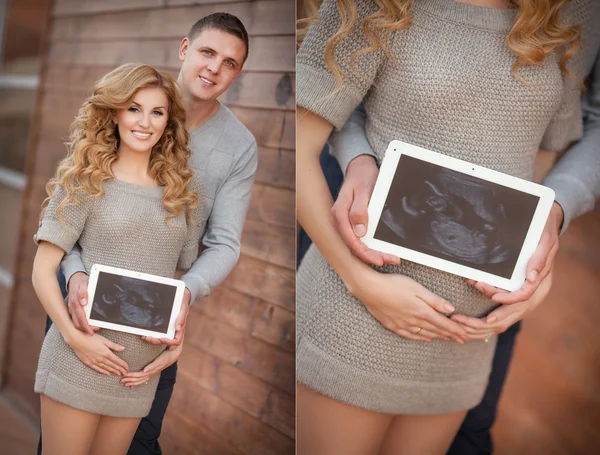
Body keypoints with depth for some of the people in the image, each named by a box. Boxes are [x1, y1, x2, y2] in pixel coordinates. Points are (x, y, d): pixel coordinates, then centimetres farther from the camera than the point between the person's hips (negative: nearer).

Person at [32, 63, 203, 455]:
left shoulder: (186, 189, 8)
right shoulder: (84, 180, -1)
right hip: (79, 360, -3)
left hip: (141, 370, 3)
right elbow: (43, 269, -4)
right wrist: (74, 336, -15)